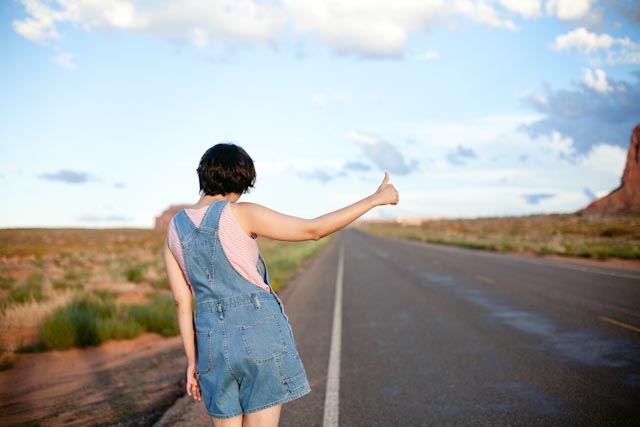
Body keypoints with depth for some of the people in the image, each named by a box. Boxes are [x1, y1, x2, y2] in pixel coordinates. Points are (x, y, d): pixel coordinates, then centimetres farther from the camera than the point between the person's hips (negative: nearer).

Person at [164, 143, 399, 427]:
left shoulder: (175, 228, 5)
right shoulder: (241, 214, -9)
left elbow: (181, 301, 4)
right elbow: (314, 230, -9)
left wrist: (192, 360, 10)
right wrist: (375, 199, -1)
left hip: (213, 343, 4)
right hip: (261, 334, -4)